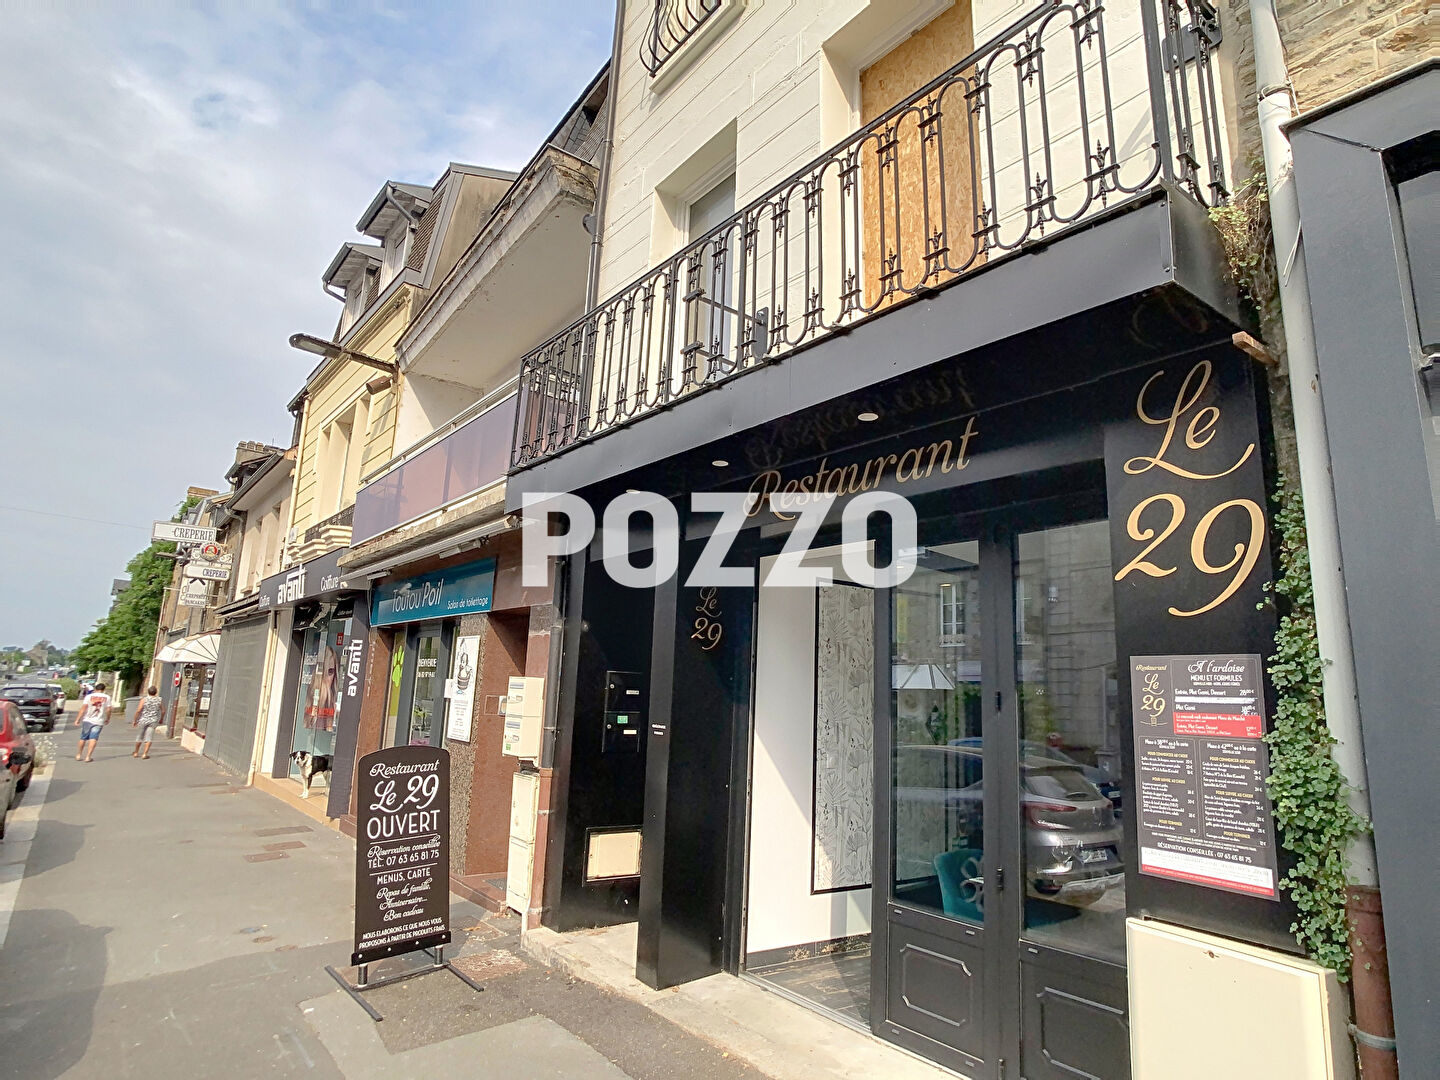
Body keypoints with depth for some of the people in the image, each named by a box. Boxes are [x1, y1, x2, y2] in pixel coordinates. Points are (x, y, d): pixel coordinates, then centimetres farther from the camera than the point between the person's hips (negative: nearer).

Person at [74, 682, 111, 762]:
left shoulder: (89, 696, 3)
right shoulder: (107, 697, 3)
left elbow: (83, 708, -6)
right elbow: (108, 710, 0)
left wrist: (77, 719, -5)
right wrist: (107, 719, 14)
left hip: (87, 720, 2)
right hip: (99, 721, -1)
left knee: (83, 738, 15)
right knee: (93, 739, -4)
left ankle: (78, 755, 24)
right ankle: (88, 757, -10)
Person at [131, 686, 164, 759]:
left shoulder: (144, 700, -7)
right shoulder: (159, 700, -1)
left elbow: (138, 711, -13)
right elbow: (163, 711, 3)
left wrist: (135, 720, -4)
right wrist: (161, 719, 19)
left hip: (143, 720, 0)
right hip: (153, 721, 0)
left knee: (140, 737, 15)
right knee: (148, 738, 1)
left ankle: (136, 753, 29)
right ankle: (145, 754, -6)